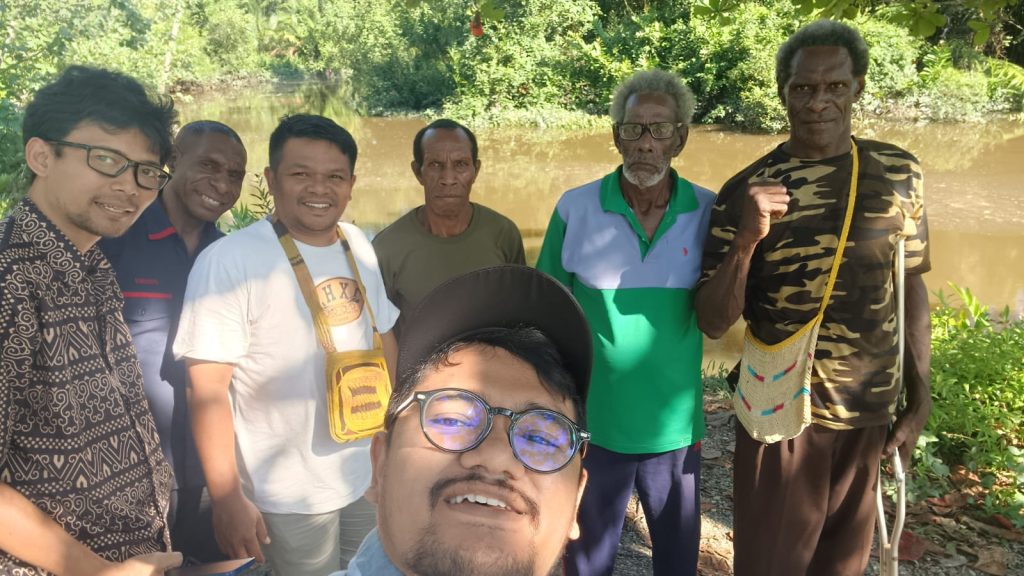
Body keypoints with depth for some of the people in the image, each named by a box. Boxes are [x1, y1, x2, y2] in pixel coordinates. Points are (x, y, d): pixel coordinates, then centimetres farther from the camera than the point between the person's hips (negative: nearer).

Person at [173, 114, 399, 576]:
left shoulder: (359, 247, 0)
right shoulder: (228, 261, -18)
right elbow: (208, 389, -18)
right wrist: (227, 499, -17)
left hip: (370, 477, 6)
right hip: (288, 499, -6)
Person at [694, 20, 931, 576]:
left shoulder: (899, 173, -2)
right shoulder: (747, 191, -10)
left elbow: (911, 286, 8)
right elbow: (712, 322, -12)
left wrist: (919, 398, 6)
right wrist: (745, 241, -29)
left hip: (869, 412, 3)